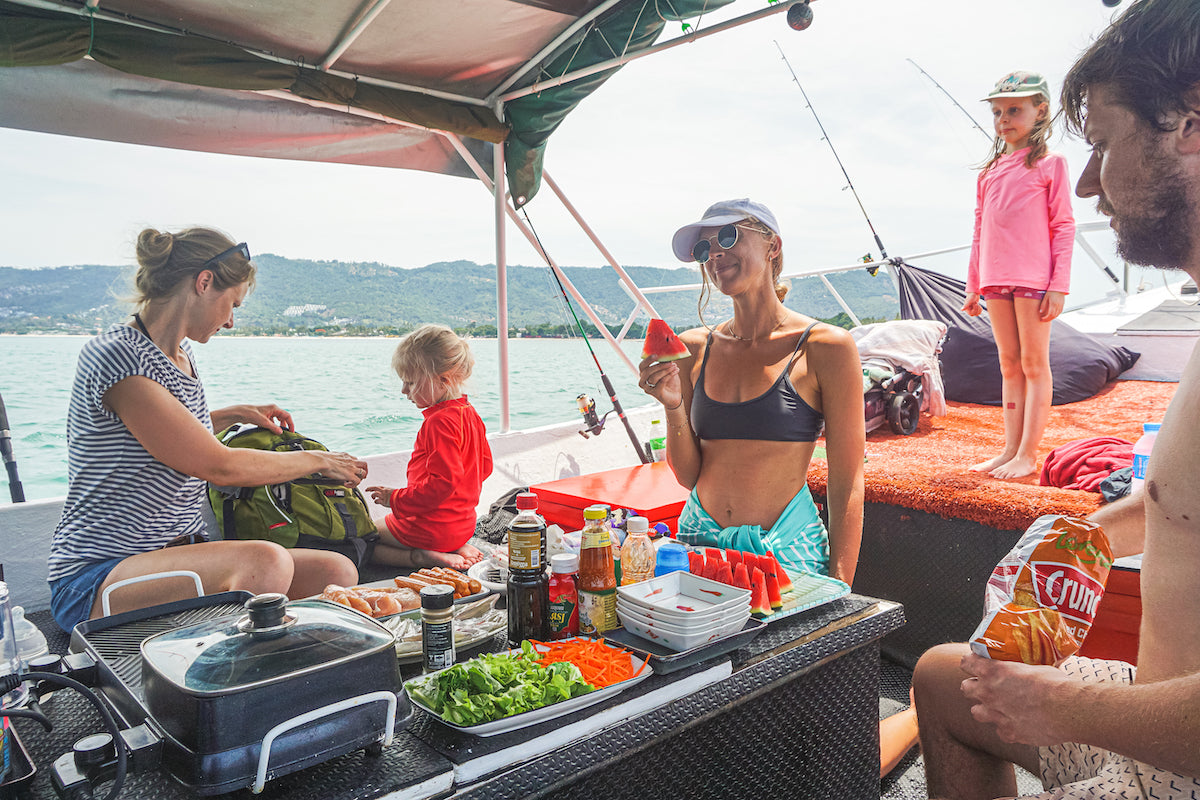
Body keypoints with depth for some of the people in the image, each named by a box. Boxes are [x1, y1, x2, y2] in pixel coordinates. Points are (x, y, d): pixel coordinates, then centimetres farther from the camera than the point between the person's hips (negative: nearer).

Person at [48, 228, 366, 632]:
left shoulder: (180, 353, 11)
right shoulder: (116, 356, -18)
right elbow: (220, 467, -19)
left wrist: (232, 414, 26)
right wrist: (318, 460, -6)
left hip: (176, 556, 8)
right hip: (95, 579, -8)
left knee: (337, 572, -14)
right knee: (264, 564, -37)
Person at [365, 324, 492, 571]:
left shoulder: (440, 422, -24)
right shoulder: (469, 413, 6)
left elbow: (443, 482, -28)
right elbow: (485, 466, 15)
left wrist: (396, 499, -19)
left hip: (430, 528, -9)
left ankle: (423, 557, -13)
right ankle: (456, 549, 8)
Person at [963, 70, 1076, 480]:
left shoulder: (1050, 164, 1)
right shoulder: (989, 172, 14)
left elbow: (1063, 227, -3)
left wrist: (1059, 286, -10)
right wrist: (974, 286, 14)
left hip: (1034, 278, -5)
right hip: (996, 280, 5)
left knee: (1034, 363, -1)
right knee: (1009, 364, 9)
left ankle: (1028, 454, 3)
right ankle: (1010, 450, 14)